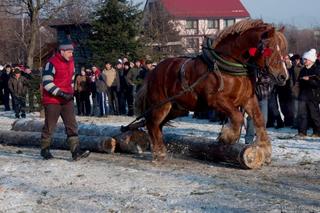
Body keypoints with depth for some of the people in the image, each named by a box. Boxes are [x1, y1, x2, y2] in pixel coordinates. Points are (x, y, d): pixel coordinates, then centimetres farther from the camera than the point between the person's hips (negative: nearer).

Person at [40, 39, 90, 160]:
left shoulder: (70, 62, 9)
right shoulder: (52, 63, -15)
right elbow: (47, 83, -19)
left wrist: (71, 93, 13)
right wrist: (61, 93, -23)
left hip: (67, 100, 6)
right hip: (52, 101, -6)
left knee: (72, 125, -3)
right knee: (49, 126, 4)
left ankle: (76, 151, -8)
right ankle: (44, 149, 20)